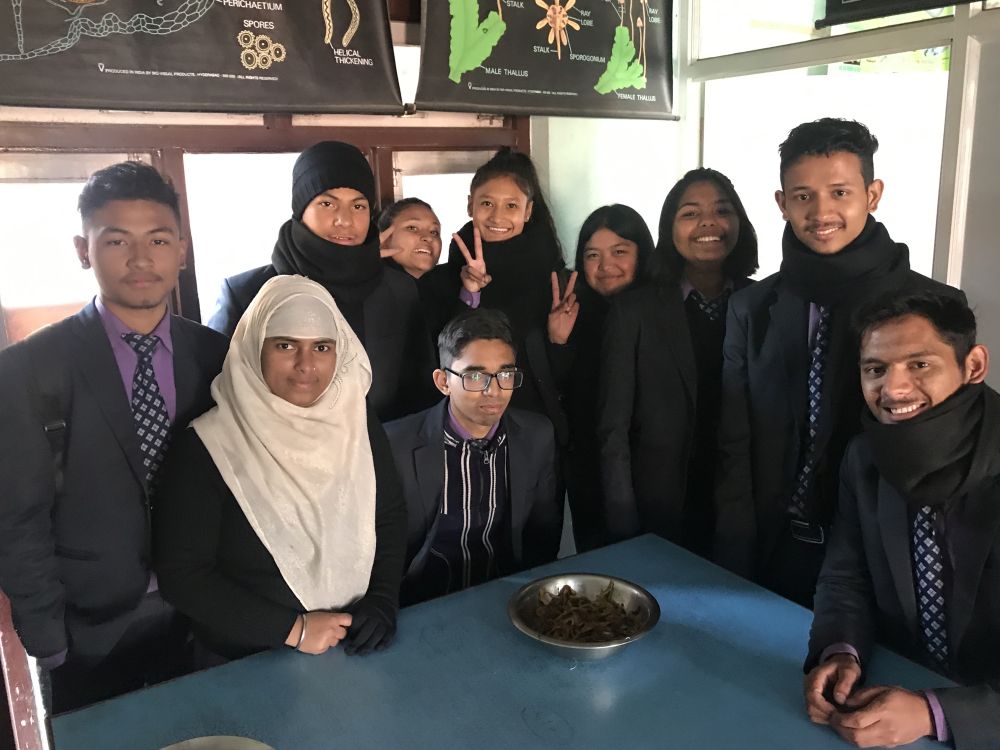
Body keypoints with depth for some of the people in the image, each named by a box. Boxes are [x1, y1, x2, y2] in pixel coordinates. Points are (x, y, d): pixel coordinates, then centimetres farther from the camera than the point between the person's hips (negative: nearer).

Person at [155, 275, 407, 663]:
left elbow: (391, 516, 5)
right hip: (245, 665, -1)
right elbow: (181, 575, -11)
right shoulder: (207, 448, -13)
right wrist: (292, 629, -13)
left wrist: (383, 600, -7)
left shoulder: (358, 420, -3)